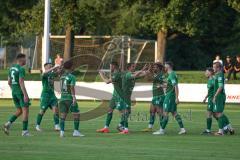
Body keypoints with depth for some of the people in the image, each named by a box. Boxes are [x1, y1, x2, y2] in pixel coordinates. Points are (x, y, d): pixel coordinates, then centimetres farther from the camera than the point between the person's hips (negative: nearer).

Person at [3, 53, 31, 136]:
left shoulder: (11, 68, 12)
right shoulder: (21, 69, -14)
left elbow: (9, 82, 16)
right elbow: (21, 82, -21)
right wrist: (25, 95, -22)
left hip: (14, 92, 8)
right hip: (20, 92, -8)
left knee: (19, 111, 15)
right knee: (25, 110, -1)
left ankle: (8, 123, -4)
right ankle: (25, 131, -2)